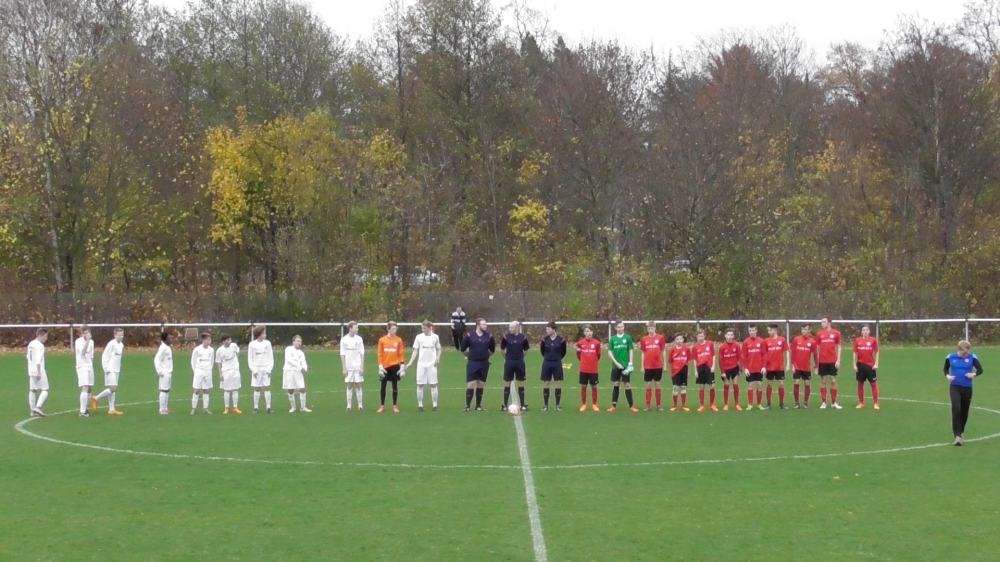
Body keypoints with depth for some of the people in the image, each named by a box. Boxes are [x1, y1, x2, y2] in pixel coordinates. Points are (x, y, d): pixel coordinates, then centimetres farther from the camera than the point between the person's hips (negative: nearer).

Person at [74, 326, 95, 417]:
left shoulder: (91, 342, 12)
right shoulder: (78, 341, -9)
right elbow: (83, 352, -26)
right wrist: (87, 341, -32)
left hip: (90, 367, 8)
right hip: (82, 367, -8)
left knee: (90, 388, 11)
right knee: (85, 388, -17)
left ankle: (85, 408, 25)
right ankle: (82, 412, -20)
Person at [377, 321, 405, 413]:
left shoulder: (398, 340, 0)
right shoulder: (382, 340, -1)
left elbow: (401, 354, 1)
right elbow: (380, 354, 0)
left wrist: (402, 366, -5)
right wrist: (380, 366, -6)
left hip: (395, 366, 0)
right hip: (385, 366, 0)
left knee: (395, 386, 3)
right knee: (383, 386, 5)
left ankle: (394, 406, 10)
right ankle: (382, 406, 14)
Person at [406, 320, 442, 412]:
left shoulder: (435, 337, 0)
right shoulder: (419, 337, 1)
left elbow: (438, 349, 11)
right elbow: (415, 351, 4)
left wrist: (438, 358, -7)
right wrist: (410, 362, -4)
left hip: (432, 364, -1)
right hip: (421, 364, 1)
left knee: (433, 384, 0)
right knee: (420, 385, 1)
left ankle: (435, 405, 7)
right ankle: (420, 405, 8)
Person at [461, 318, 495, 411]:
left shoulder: (489, 336, 0)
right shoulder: (469, 336, -8)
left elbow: (493, 350, 16)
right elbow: (462, 349, 4)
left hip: (484, 364, 3)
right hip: (472, 363, -3)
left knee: (480, 386, 8)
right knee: (471, 385, -7)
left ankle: (478, 406, 16)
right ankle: (467, 406, -1)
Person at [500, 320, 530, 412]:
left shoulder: (523, 337, -2)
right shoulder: (506, 337, -4)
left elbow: (526, 350, 11)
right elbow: (502, 350, 7)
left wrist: (520, 357, 12)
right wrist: (506, 358, 11)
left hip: (520, 363, 1)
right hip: (509, 363, -1)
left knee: (521, 383, 6)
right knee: (507, 383, 2)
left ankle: (523, 405, 13)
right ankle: (505, 405, 7)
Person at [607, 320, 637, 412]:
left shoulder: (628, 337, 0)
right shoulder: (613, 339, 3)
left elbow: (630, 351, 2)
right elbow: (609, 352, 1)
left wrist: (630, 363, -7)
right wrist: (616, 363, -8)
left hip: (625, 365, -1)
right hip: (615, 366, 1)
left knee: (627, 385, -1)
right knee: (616, 385, 5)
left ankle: (631, 406, 5)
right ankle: (614, 406, 11)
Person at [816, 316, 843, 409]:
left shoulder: (836, 333, 1)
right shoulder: (819, 334, 4)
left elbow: (838, 347, 4)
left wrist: (838, 360, -5)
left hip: (833, 361, -1)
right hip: (822, 361, 1)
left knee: (833, 381, 3)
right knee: (823, 381, 3)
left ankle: (833, 403, 12)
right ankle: (824, 402, 8)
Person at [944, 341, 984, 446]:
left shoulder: (972, 357, -5)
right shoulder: (950, 358, -2)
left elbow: (980, 370, -3)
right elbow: (945, 369, 14)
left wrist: (974, 374, -24)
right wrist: (947, 376, -7)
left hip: (967, 388, 1)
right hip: (955, 387, -1)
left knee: (964, 411, 12)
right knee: (956, 409, -17)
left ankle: (960, 432, 33)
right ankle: (957, 436, -19)